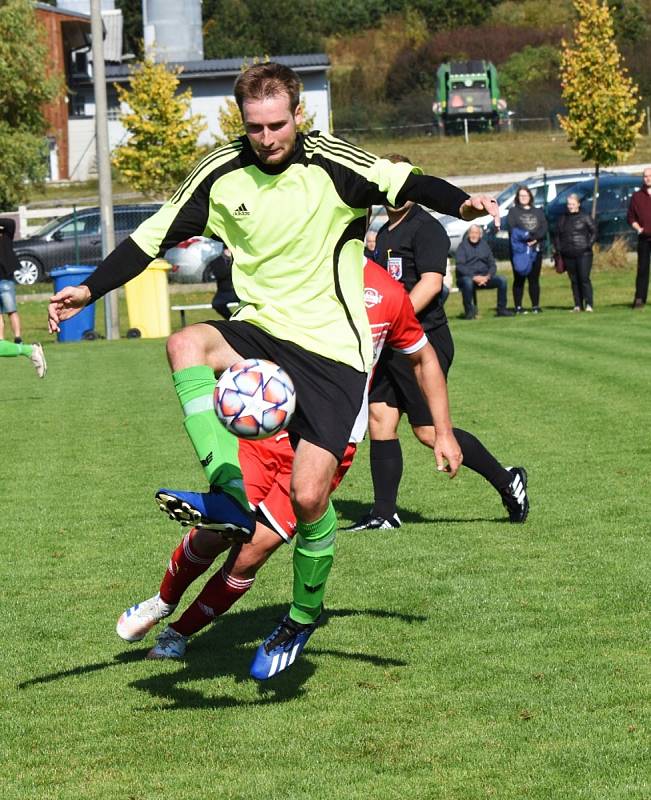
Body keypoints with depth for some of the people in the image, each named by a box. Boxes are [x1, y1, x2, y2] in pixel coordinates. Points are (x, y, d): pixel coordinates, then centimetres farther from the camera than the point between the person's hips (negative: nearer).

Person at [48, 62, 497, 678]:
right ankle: (231, 496, -38)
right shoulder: (222, 174, 1)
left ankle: (305, 614, 16)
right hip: (261, 332, 3)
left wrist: (461, 204, -35)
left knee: (309, 496, -12)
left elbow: (407, 185, -15)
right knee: (186, 344, -31)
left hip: (333, 350, -3)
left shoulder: (333, 164, -10)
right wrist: (91, 289, 1)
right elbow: (156, 234, 8)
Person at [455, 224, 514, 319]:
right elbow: (460, 266, -12)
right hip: (468, 276, -4)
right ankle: (469, 312, -26)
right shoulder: (463, 246, -1)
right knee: (467, 282, -39)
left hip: (484, 277, 4)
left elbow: (492, 265, 10)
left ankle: (501, 309, -6)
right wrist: (474, 277, -24)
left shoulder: (484, 246, 13)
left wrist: (487, 276, -12)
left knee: (502, 280, -17)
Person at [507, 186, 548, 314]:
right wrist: (527, 236, -19)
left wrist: (534, 238, -13)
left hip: (535, 248, 3)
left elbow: (544, 228, 4)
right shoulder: (513, 212, 8)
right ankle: (518, 307, -3)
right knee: (519, 279, -4)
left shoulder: (538, 212, 17)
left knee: (534, 279, 4)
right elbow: (512, 229, -6)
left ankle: (535, 306, 8)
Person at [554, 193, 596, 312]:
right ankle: (578, 305, 9)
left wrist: (589, 245, -9)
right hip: (568, 255, 4)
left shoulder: (585, 218, 1)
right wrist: (558, 248, 9)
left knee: (584, 279, -10)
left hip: (583, 254, -4)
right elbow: (557, 235, 21)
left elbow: (594, 232, 1)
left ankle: (589, 304, -9)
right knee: (574, 280, 5)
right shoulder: (563, 219, 14)